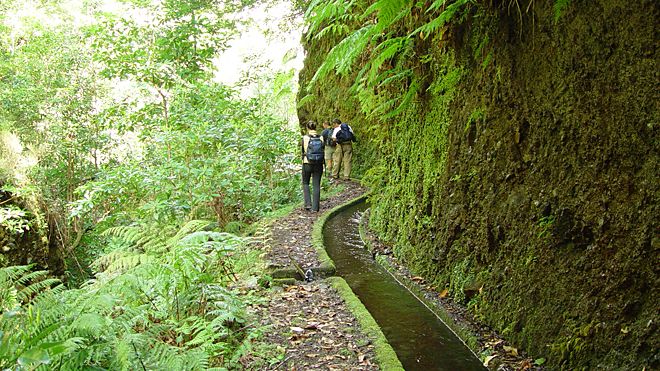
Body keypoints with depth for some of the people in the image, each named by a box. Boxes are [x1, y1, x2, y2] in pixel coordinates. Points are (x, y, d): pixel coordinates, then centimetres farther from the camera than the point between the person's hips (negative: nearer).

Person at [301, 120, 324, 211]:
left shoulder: (305, 138, -9)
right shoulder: (321, 138, -2)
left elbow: (303, 150, -6)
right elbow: (323, 151, 1)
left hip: (307, 163, -2)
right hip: (319, 164, 2)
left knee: (305, 183, 18)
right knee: (316, 185, 8)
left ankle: (308, 203, 7)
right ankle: (315, 207, 9)